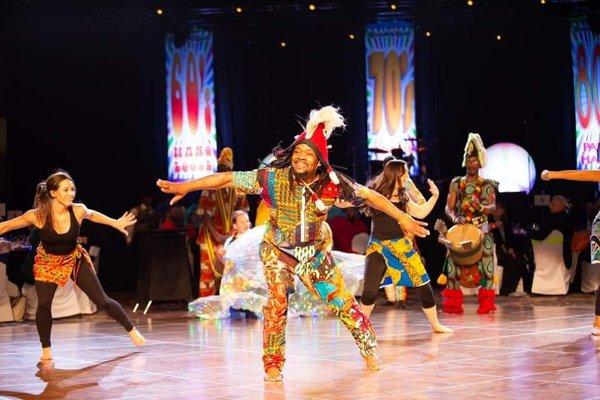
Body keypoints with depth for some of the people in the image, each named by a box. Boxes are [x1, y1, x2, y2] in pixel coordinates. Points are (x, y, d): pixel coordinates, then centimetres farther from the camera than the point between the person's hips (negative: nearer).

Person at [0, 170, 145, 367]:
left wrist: (116, 223, 12)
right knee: (43, 305, -15)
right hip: (47, 263, -1)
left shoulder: (78, 210, -23)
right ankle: (46, 353, 3)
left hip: (75, 259, 1)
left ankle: (132, 331, 19)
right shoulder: (37, 216, -28)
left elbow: (92, 215, 3)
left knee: (102, 300, 0)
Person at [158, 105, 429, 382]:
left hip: (315, 252, 2)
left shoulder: (333, 183, -19)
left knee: (342, 301, 2)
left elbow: (370, 196, -7)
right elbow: (228, 179, -21)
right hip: (278, 250, -2)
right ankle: (273, 364, -4)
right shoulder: (274, 177, -23)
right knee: (277, 301, -19)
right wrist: (184, 187, -23)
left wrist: (403, 219, -5)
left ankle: (369, 351, 23)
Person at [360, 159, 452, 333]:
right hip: (378, 247, -4)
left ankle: (436, 325, 18)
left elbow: (421, 212, 18)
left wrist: (435, 196, 12)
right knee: (369, 290, -14)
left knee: (423, 284, 3)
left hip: (402, 245, 4)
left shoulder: (402, 196, 10)